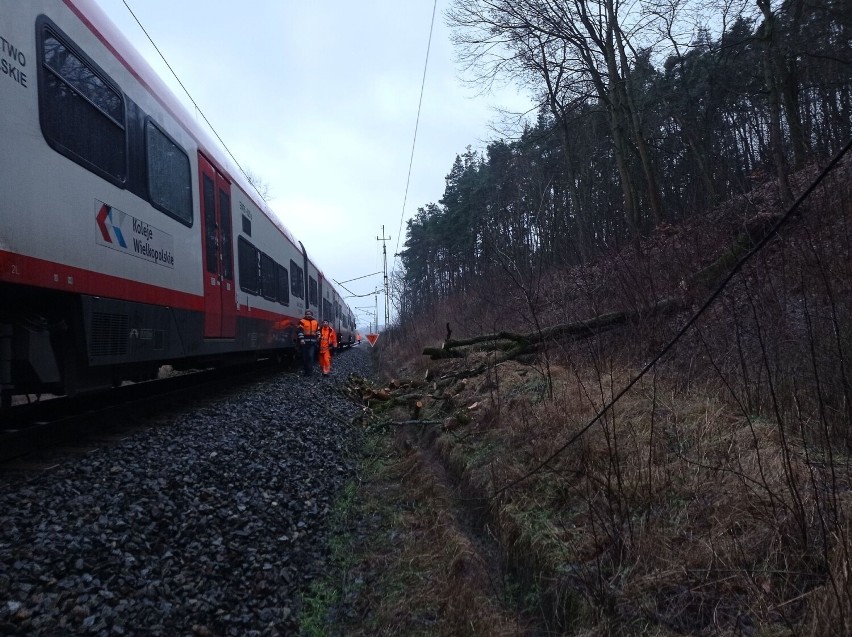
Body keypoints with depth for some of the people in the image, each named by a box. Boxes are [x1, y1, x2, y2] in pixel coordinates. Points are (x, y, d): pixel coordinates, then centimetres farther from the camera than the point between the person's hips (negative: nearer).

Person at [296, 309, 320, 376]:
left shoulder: (315, 322, 13)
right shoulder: (302, 322, -1)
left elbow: (318, 331, 21)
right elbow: (299, 331, -11)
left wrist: (318, 337, 8)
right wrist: (301, 339, -19)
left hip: (312, 342, 2)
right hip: (304, 342, -2)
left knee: (311, 356, -7)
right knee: (305, 356, 5)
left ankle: (309, 371, -2)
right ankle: (304, 370, 18)